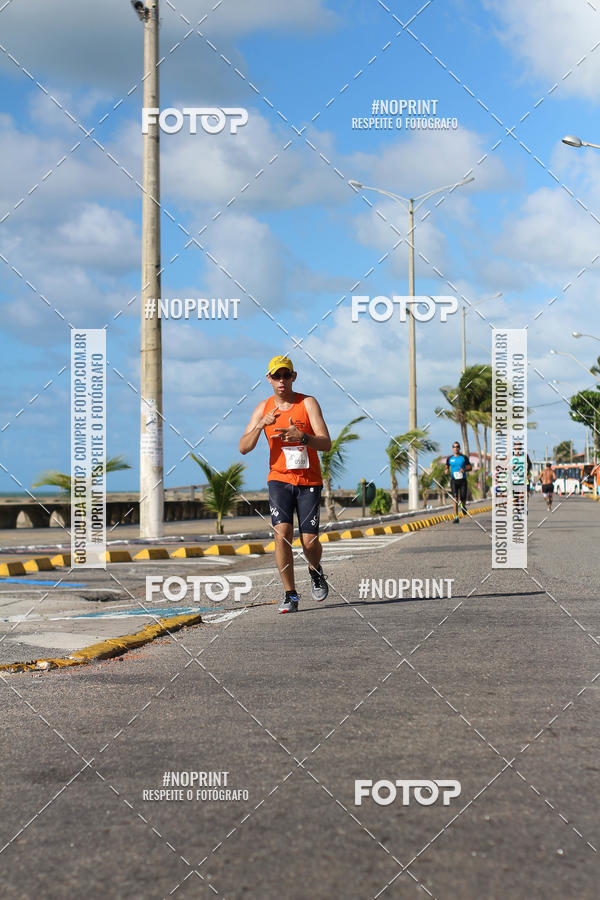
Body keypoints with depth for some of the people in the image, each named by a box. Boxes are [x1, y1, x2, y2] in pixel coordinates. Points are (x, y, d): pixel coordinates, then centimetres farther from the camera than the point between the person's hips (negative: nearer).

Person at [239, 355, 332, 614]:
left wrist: (301, 436, -31)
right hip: (279, 479, 1)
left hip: (309, 481, -1)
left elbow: (326, 443, -13)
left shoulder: (308, 403, -5)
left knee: (309, 542, -4)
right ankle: (290, 595, -9)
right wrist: (261, 424, -20)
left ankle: (315, 571, 31)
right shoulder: (264, 408, 3)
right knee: (282, 533, -18)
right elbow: (244, 448, -3)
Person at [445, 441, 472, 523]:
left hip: (463, 480, 0)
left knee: (463, 498, -5)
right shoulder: (450, 458, 7)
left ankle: (463, 506, 33)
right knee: (455, 499, -11)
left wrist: (464, 469, -14)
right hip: (454, 480, 0)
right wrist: (446, 470, -5)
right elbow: (447, 467, 19)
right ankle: (456, 517, -9)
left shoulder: (464, 457, 3)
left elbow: (470, 467, 7)